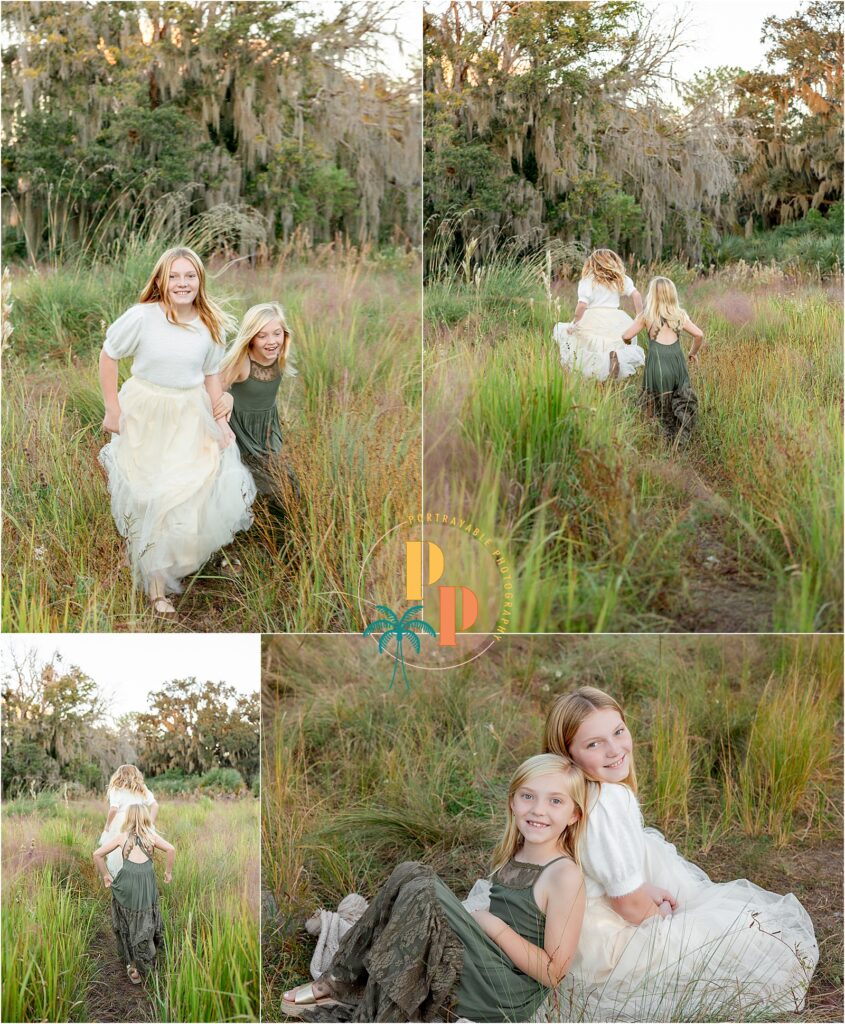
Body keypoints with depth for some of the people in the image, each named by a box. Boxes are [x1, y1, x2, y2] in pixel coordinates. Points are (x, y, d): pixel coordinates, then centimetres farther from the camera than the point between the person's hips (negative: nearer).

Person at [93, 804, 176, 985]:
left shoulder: (122, 837, 11)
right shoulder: (152, 836, 9)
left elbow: (97, 854, 8)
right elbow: (171, 849, -6)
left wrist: (105, 875, 18)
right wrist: (168, 871, 6)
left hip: (126, 881, 1)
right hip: (147, 881, -1)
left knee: (126, 922, 19)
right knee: (145, 923, 8)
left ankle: (130, 961, 23)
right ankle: (139, 966, 2)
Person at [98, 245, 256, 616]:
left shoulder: (211, 325, -3)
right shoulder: (142, 316, -15)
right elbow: (108, 355, -5)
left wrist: (219, 419, 0)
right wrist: (112, 410, -6)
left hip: (191, 418, 3)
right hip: (146, 415, -3)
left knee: (193, 494, 0)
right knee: (150, 498, 3)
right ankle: (156, 585, 18)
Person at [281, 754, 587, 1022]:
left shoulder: (565, 875, -16)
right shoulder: (513, 855, 9)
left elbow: (553, 972, -16)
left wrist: (493, 924, -16)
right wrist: (473, 918, 1)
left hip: (509, 996, -8)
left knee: (423, 893, -24)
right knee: (411, 875, -5)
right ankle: (342, 981, -3)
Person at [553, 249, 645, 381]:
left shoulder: (587, 281, 0)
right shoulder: (621, 279, 11)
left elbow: (582, 305, -11)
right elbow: (636, 295, 0)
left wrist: (574, 324, 0)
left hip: (592, 322, -4)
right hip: (616, 322, 4)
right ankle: (619, 356, -17)